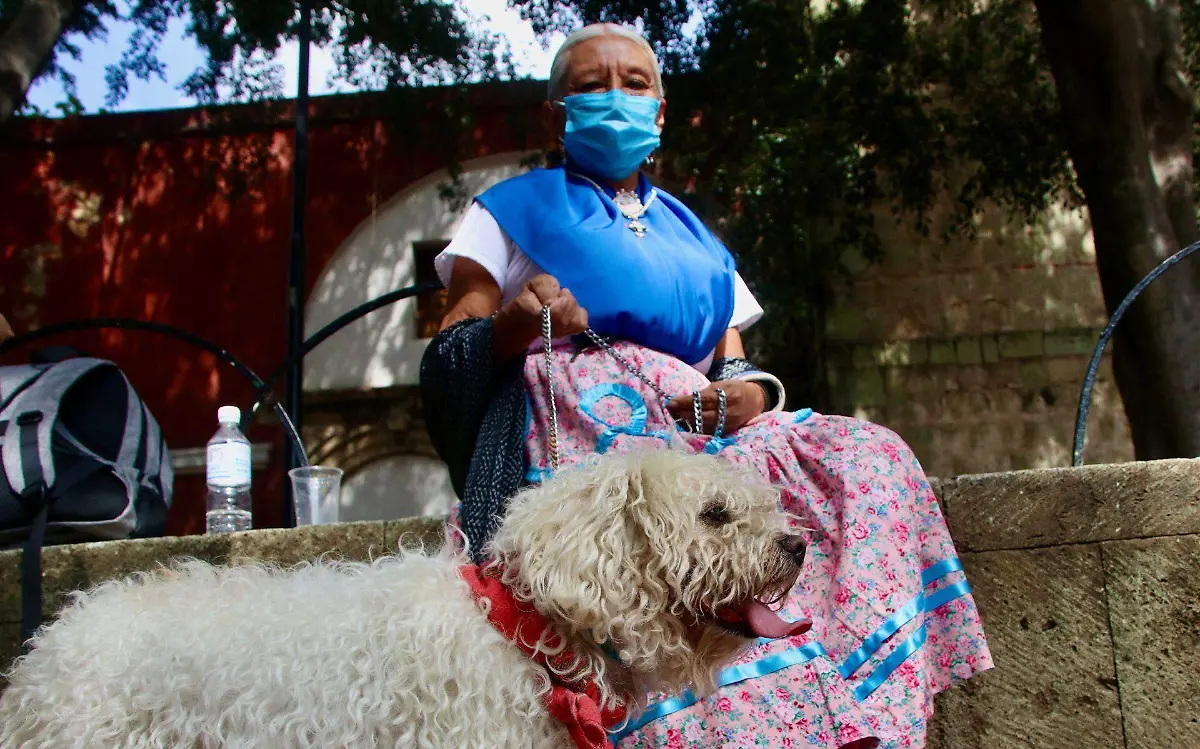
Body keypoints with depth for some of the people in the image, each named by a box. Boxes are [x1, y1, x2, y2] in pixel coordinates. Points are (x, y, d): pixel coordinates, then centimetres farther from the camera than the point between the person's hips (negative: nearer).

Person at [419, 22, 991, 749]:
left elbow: (732, 363, 20)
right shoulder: (512, 210, 17)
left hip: (697, 424, 5)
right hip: (580, 422, -4)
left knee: (868, 459, -20)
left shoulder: (696, 238, 29)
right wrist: (512, 323, -18)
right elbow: (447, 359, 5)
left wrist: (752, 392, -5)